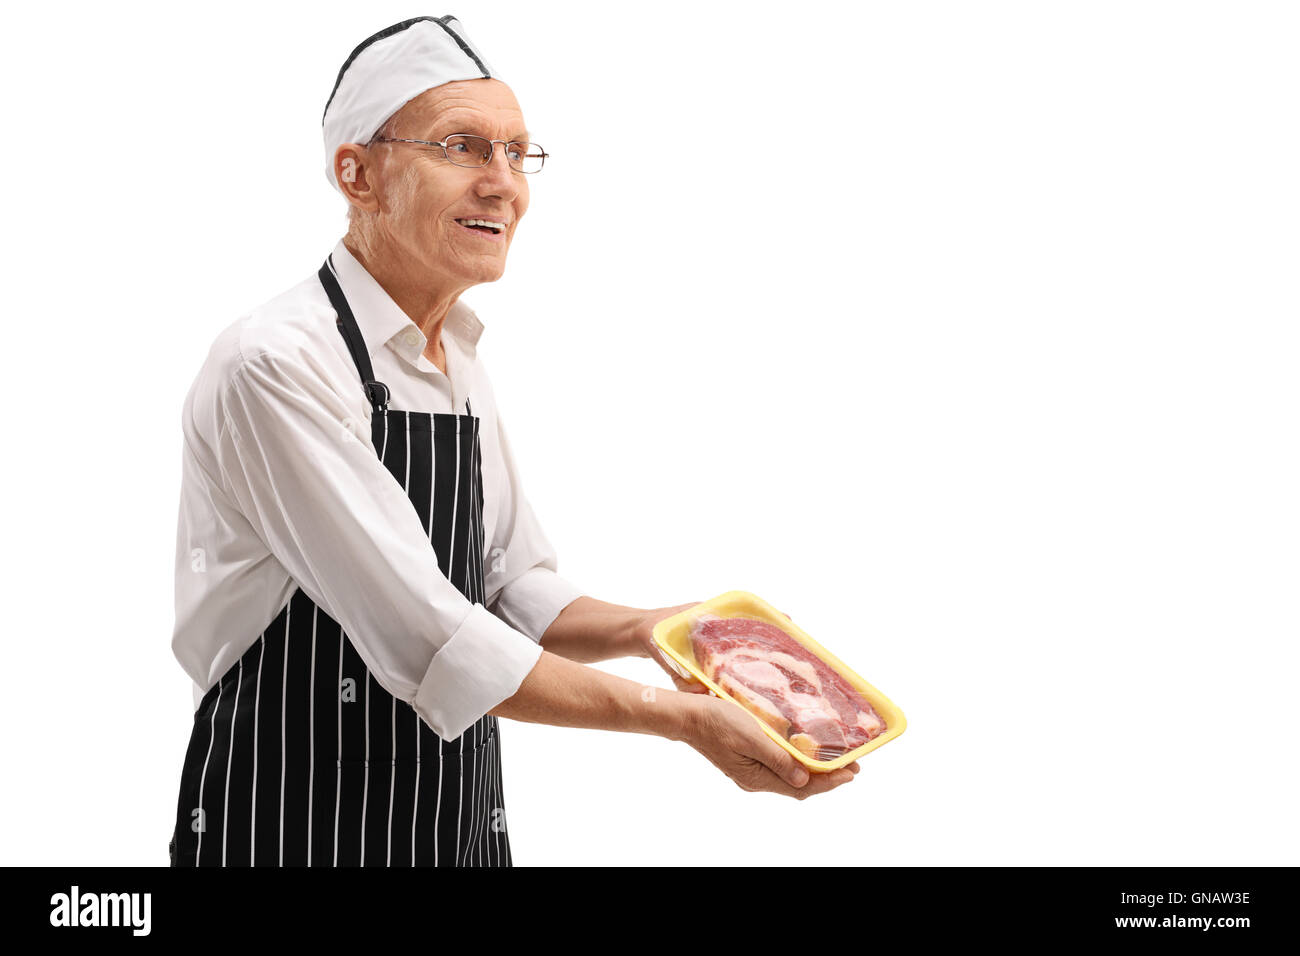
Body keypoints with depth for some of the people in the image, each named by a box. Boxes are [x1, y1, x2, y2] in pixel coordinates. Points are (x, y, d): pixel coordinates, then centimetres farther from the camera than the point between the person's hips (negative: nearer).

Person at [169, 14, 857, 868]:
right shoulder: (277, 365, -19)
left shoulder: (462, 371, 8)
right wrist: (677, 717, -20)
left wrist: (644, 629, -8)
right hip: (295, 829, -7)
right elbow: (424, 642, -24)